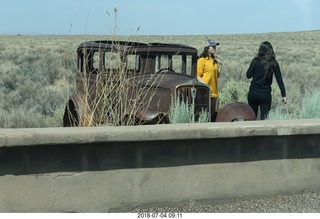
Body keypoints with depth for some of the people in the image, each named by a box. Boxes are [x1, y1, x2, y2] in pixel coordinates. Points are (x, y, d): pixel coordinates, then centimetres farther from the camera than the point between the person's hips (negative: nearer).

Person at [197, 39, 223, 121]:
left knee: (214, 114, 6)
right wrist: (204, 84, -22)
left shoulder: (214, 60, 17)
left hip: (214, 92, 7)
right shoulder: (202, 60, -5)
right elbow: (198, 75, -10)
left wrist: (220, 65, 8)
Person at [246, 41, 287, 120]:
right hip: (265, 94, 0)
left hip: (253, 93, 1)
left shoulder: (255, 61, -5)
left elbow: (248, 75, 0)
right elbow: (279, 80, -3)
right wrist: (283, 95, 0)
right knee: (264, 118, 4)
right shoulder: (274, 63, -3)